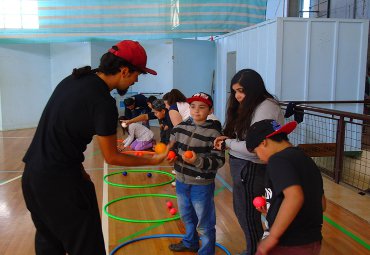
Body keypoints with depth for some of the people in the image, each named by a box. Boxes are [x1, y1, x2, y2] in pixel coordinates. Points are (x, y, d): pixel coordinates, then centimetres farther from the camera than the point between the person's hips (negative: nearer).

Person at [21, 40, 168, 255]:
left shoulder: (74, 78, 5)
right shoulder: (103, 103, -20)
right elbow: (112, 157, -11)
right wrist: (153, 160, 0)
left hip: (32, 174, 9)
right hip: (60, 181, -9)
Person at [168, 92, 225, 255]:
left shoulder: (214, 132, -16)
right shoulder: (181, 126, 0)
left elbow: (219, 161, -18)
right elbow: (172, 146, 12)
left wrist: (198, 161, -30)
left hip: (202, 184, -6)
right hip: (181, 180, 6)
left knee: (204, 223, 7)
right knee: (186, 216, 26)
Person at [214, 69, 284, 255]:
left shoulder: (266, 108, -19)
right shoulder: (249, 106, 11)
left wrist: (227, 144, -14)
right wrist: (228, 138, -8)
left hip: (252, 168, -9)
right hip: (241, 164, 9)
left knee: (247, 214, 8)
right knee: (241, 210, 21)